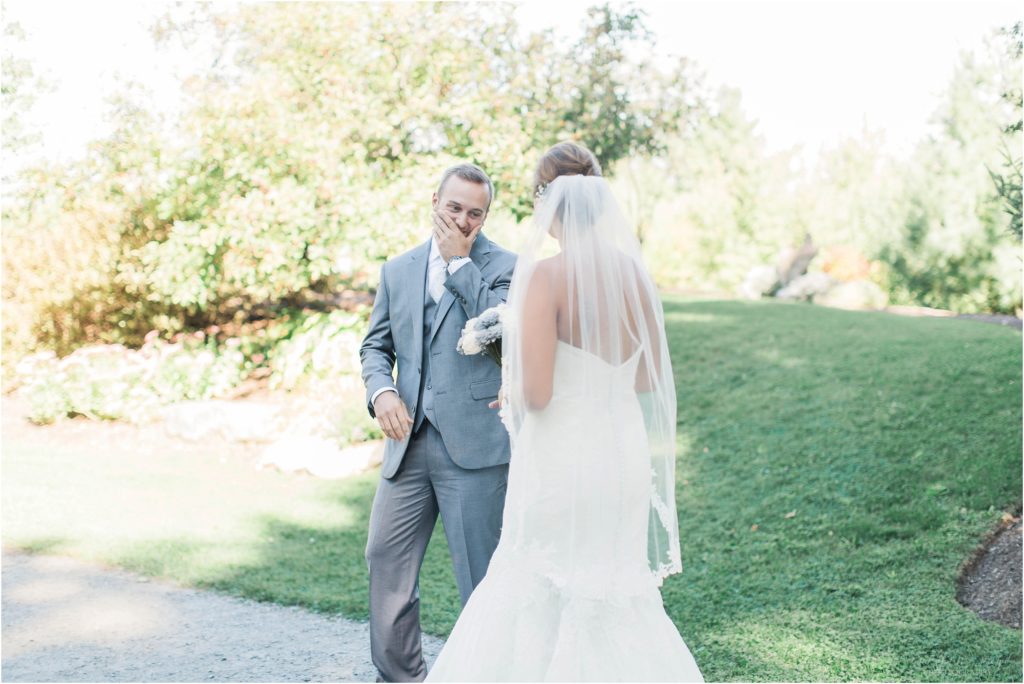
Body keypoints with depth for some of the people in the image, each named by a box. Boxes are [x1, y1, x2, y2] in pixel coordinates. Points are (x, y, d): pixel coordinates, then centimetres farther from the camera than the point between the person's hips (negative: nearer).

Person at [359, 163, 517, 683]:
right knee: (386, 558, 10)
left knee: (481, 573, 2)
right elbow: (375, 345, 17)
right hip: (408, 444, 5)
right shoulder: (397, 270, 14)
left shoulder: (504, 266, 1)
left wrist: (460, 261, -11)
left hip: (475, 443, -5)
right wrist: (381, 391, -4)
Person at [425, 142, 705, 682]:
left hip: (562, 460, -6)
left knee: (544, 604, 11)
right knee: (617, 604, 20)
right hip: (624, 453, 6)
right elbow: (649, 379, 10)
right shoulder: (634, 272, 2)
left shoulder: (546, 275, -17)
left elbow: (535, 393, -20)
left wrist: (510, 389, 2)